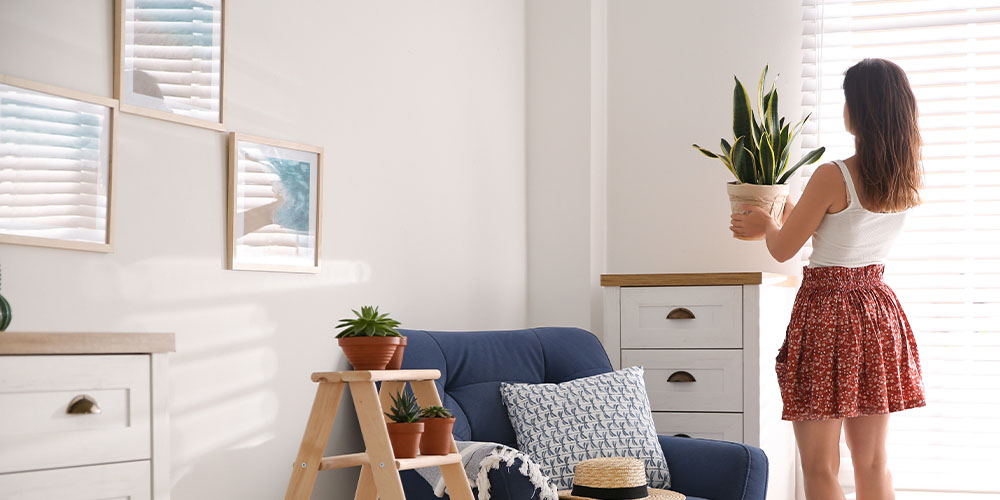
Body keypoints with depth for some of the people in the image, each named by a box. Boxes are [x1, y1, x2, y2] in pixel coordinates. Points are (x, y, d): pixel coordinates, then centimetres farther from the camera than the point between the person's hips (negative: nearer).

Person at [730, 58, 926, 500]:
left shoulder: (832, 177, -18)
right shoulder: (909, 181, 2)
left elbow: (783, 249, -7)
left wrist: (765, 224, 16)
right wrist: (786, 213, 29)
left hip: (826, 309, -7)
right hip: (879, 311, 7)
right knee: (873, 463, 14)